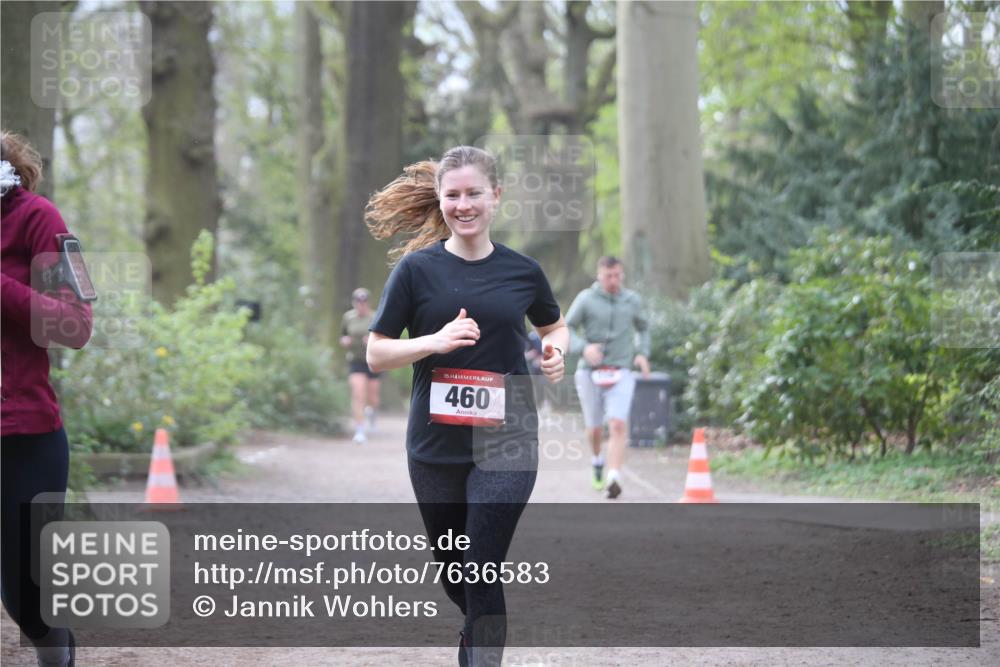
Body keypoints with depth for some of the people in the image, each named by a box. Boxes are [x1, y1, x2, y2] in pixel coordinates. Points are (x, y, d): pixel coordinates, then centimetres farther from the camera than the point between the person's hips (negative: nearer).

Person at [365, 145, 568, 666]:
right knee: (451, 566, 16)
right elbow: (376, 354, -2)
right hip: (435, 447, 1)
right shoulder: (417, 268, -3)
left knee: (482, 573, -10)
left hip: (505, 444, -1)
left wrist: (556, 351, -2)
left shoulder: (522, 270, 2)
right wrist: (435, 341, -19)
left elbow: (554, 326, 21)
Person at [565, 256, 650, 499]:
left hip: (620, 374, 0)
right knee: (594, 427, 13)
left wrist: (643, 353, 6)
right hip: (590, 372, 0)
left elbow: (643, 328, 22)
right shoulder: (586, 299, -3)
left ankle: (613, 479, -24)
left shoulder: (632, 300, 5)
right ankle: (597, 460, 45)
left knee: (617, 425, -18)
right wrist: (584, 347, -19)